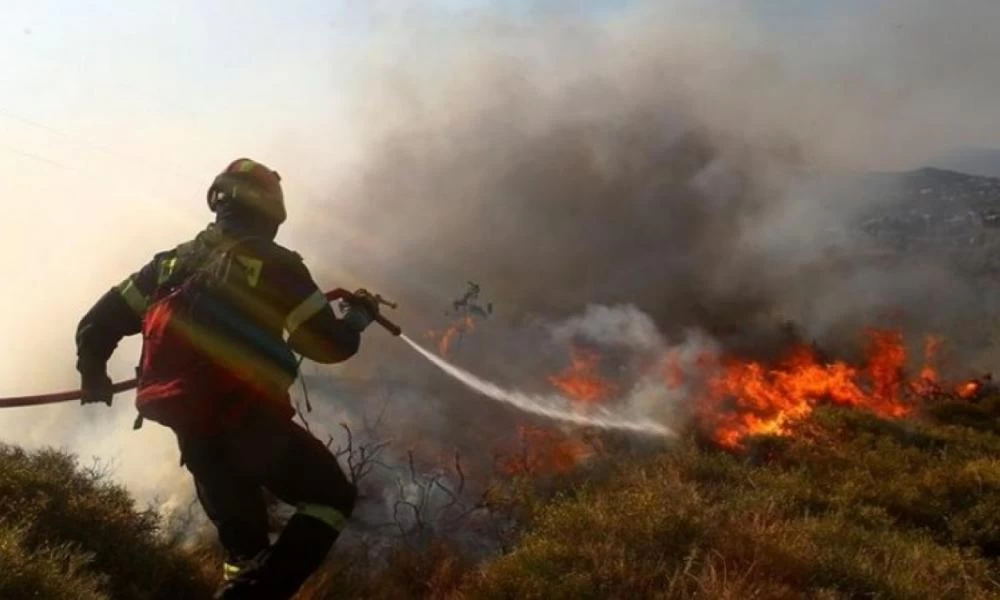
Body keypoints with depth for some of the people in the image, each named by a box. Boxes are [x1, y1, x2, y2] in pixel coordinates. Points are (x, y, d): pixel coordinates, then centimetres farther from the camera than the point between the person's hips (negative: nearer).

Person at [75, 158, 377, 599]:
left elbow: (97, 324, 14)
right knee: (332, 497, 7)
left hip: (192, 431, 6)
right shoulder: (275, 265, -4)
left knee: (244, 542, 22)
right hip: (251, 423, -6)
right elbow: (330, 345, -4)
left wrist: (94, 375, 32)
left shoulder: (172, 262, 12)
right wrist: (360, 315, 16)